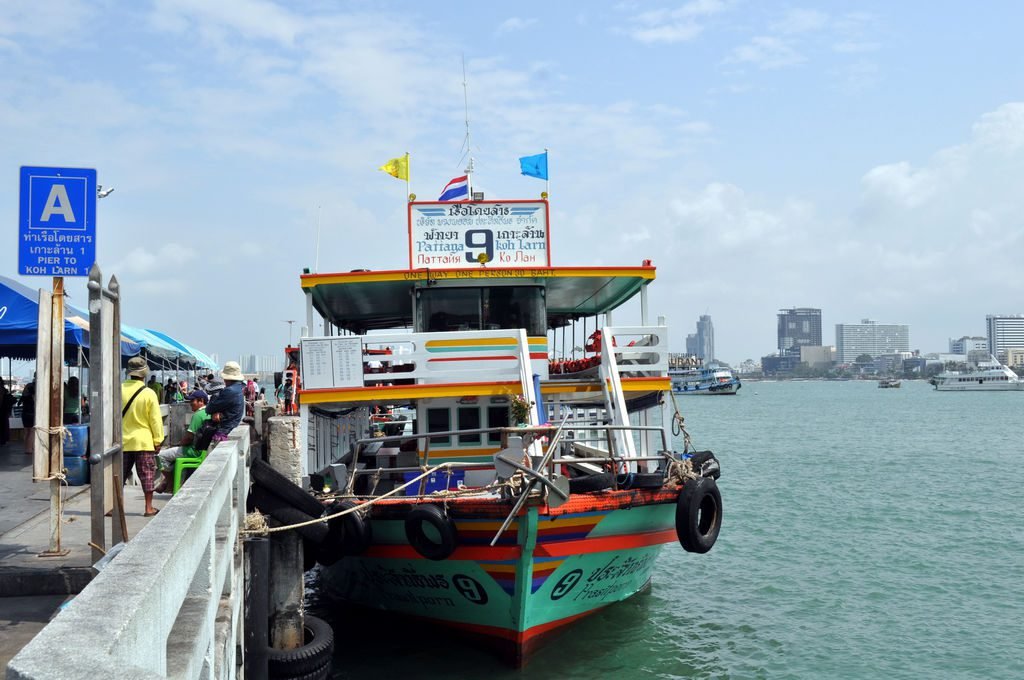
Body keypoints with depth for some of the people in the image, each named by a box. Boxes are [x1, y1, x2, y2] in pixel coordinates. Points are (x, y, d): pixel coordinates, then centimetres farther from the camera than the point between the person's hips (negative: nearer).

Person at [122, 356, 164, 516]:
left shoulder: (119, 390, -4)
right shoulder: (149, 393, -11)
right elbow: (156, 420, -7)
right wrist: (158, 440, 2)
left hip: (122, 441, 3)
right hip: (144, 441, -3)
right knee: (147, 473, 5)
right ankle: (149, 508, 7)